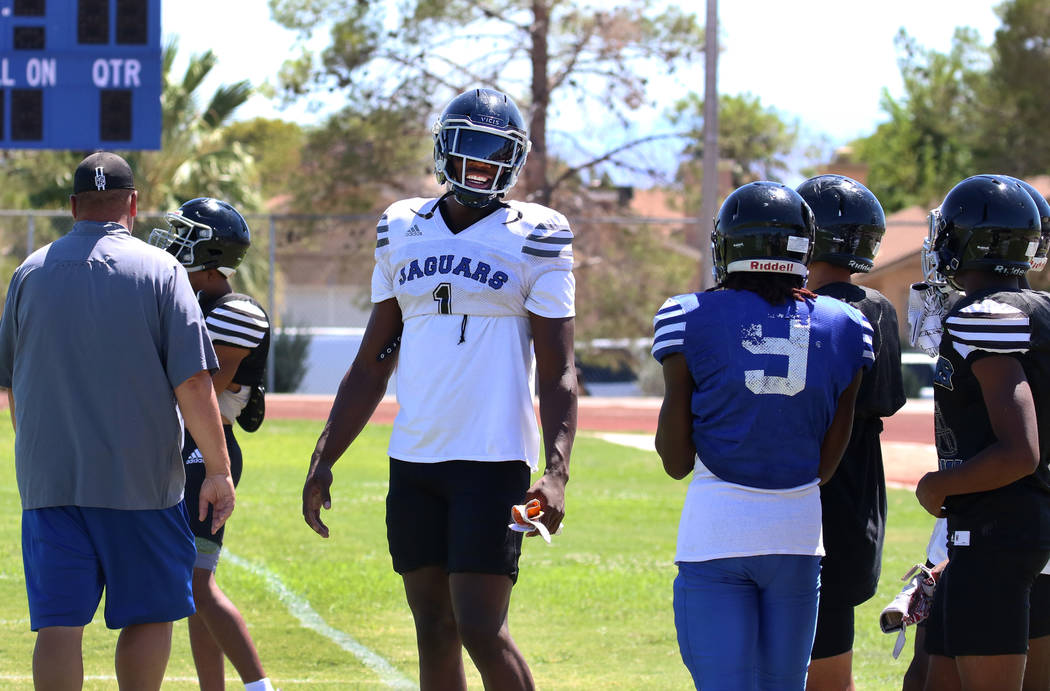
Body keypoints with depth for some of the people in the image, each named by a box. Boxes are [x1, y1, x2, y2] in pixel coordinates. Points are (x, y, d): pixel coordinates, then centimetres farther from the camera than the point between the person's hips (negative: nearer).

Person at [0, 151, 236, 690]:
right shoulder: (160, 270, -3)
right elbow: (192, 383, -9)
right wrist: (218, 470, -2)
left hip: (49, 478, 2)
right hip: (140, 477, -2)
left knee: (58, 624, -1)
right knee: (148, 614, 10)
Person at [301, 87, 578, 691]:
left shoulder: (535, 240, -3)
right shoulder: (404, 232, 11)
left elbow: (557, 373, -6)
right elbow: (373, 363, 17)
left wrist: (557, 472, -20)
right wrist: (324, 461, 13)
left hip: (493, 460, -5)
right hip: (414, 460, 5)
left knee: (481, 629, -11)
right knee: (434, 631, 8)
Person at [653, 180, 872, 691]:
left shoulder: (692, 320, -5)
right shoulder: (842, 328, 3)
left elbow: (676, 461, -1)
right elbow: (826, 465, 7)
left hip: (716, 528, -3)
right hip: (799, 529, 3)